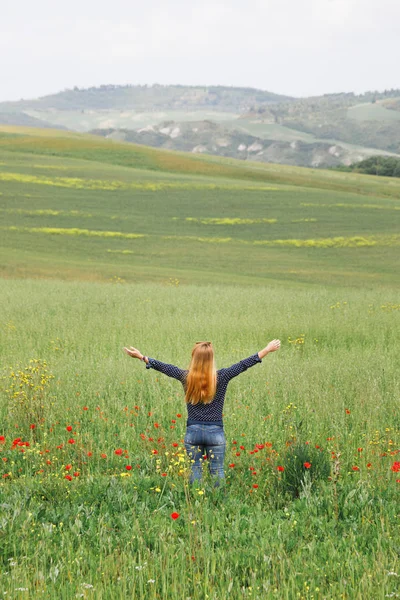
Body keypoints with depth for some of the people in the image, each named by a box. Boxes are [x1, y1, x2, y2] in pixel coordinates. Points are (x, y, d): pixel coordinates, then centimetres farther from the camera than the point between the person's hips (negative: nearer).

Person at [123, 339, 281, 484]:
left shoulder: (186, 377, -5)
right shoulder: (221, 377, -9)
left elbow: (162, 366, 5)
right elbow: (244, 365, -4)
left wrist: (141, 357, 18)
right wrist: (267, 349, 3)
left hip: (193, 431, 1)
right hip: (215, 432, -1)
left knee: (195, 469, 9)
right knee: (217, 471, 5)